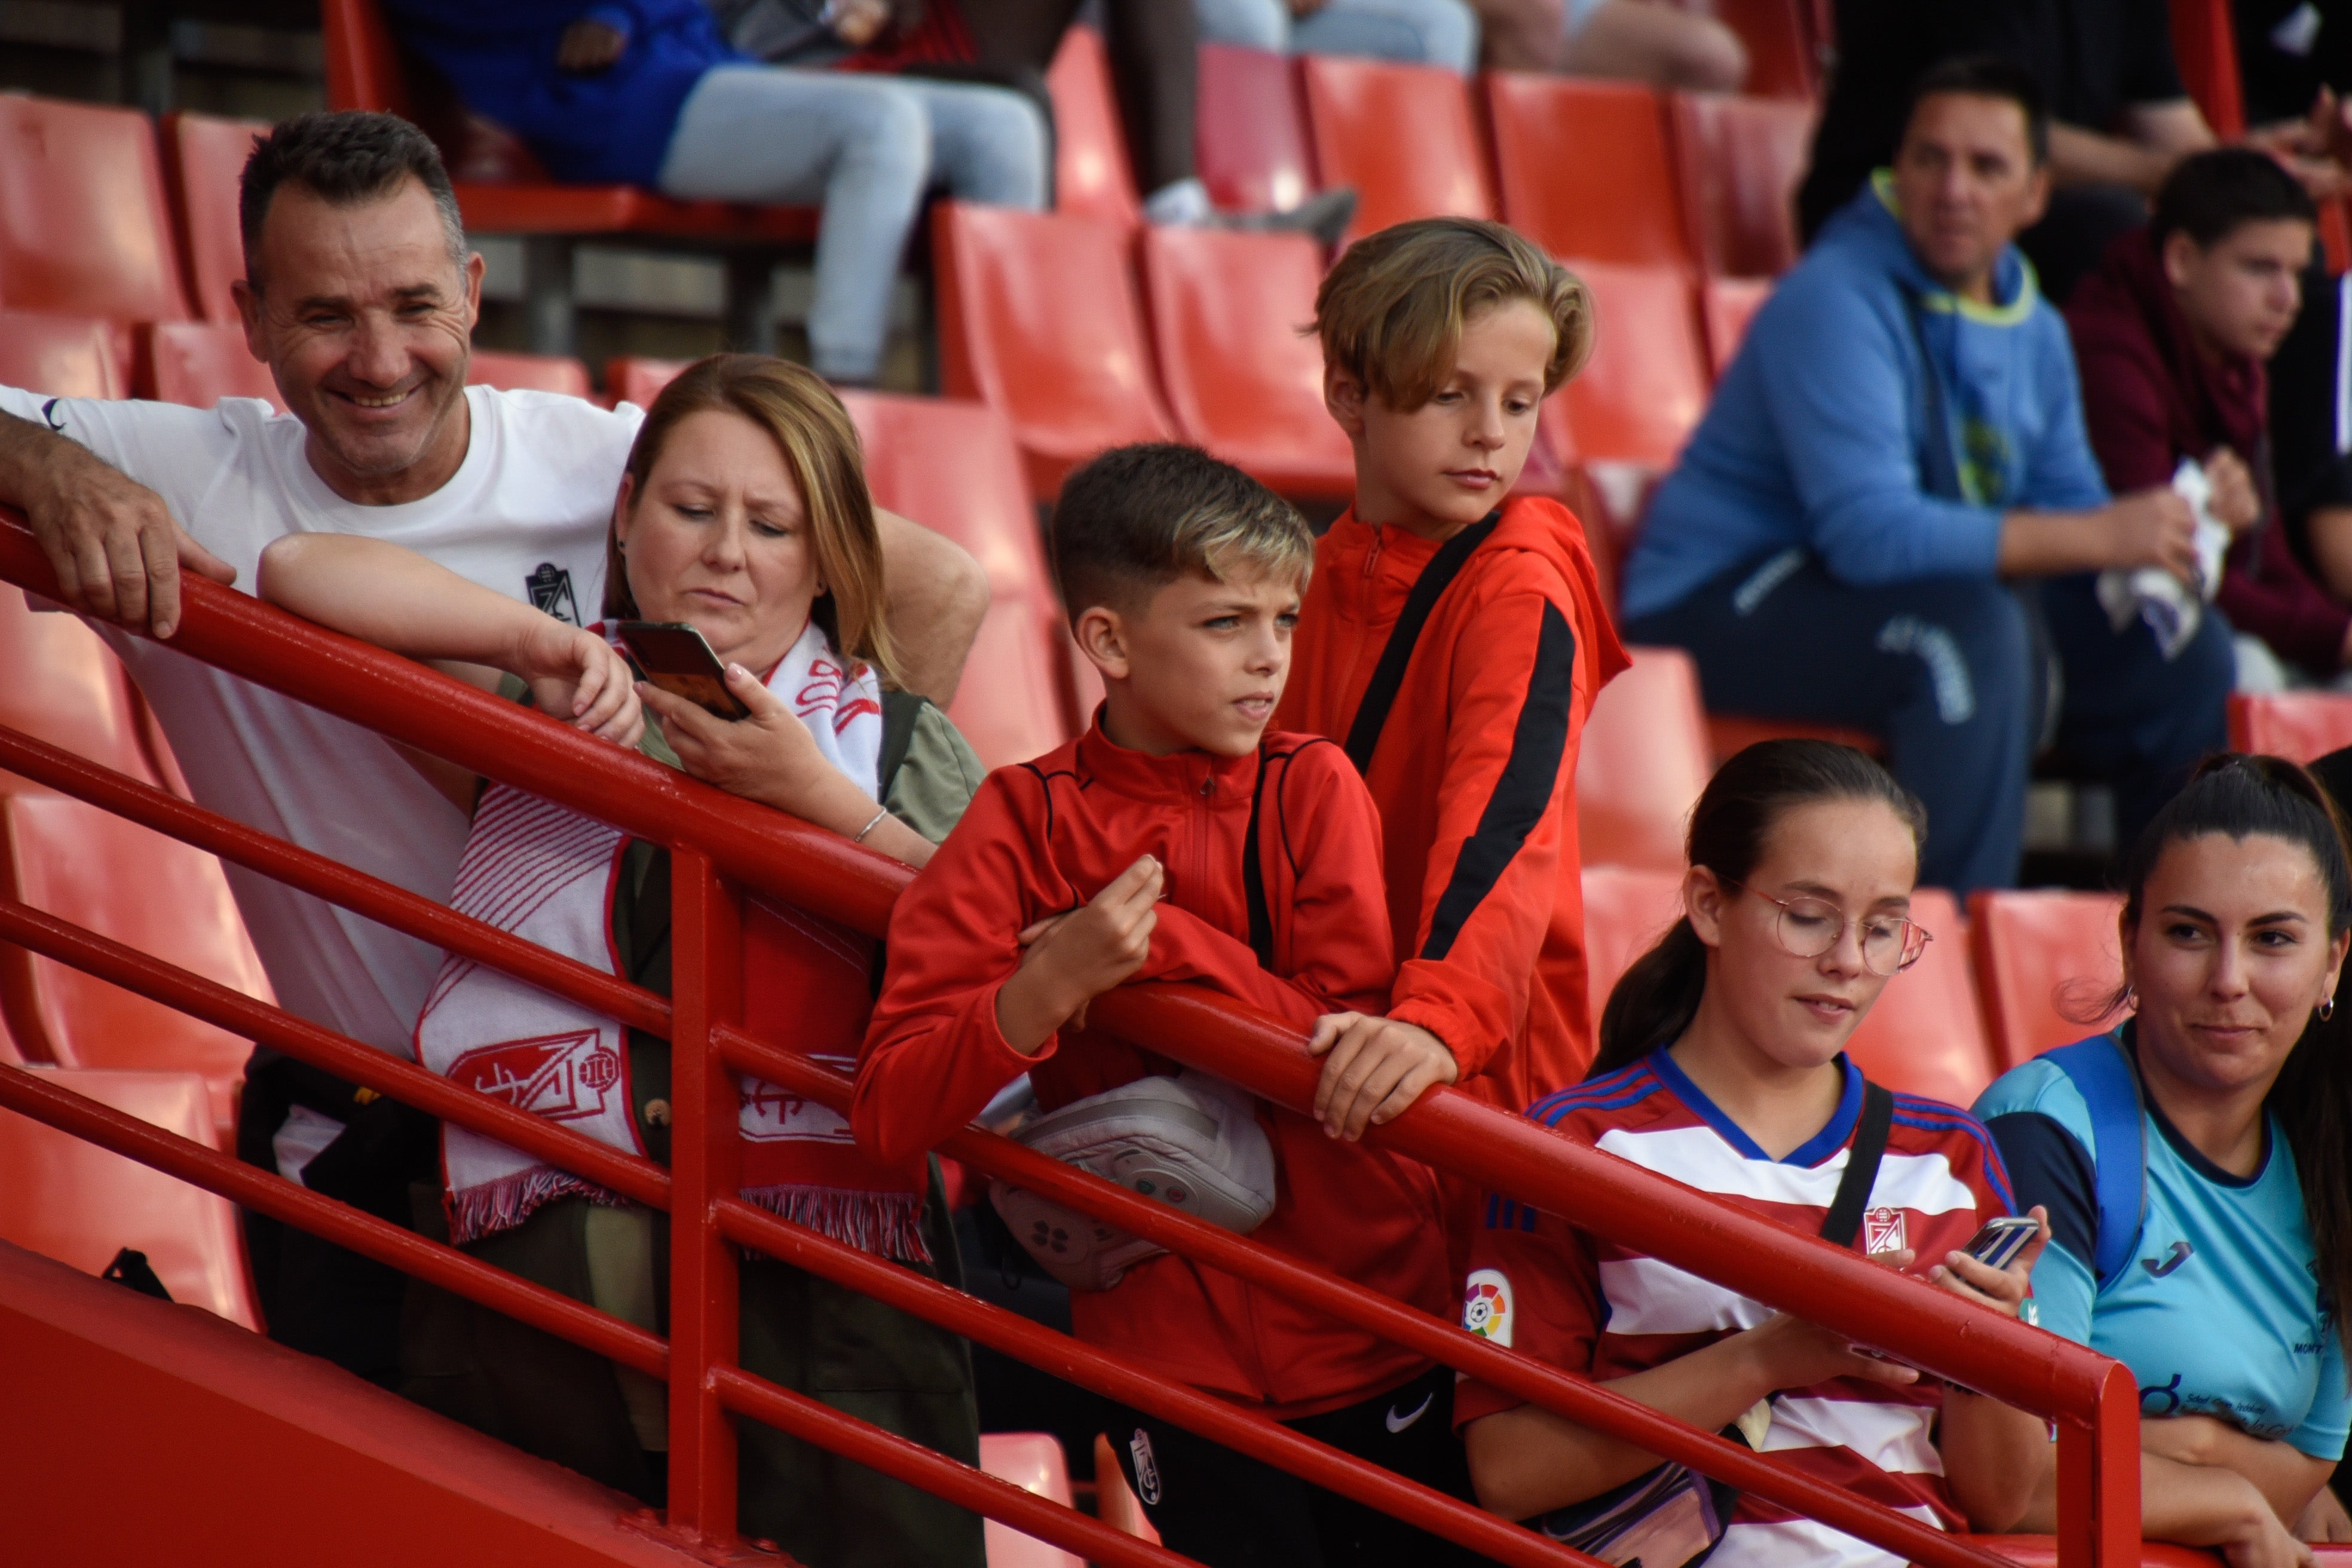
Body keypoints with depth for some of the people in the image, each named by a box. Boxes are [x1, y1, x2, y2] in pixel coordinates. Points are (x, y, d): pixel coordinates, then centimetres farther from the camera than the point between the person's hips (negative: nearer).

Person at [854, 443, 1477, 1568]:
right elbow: (890, 1114, -11)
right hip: (1171, 1340, -1)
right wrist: (1055, 981, -25)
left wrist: (1165, 945, -17)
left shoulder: (1310, 787, -1)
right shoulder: (1024, 821, -3)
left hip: (1371, 1330, 1)